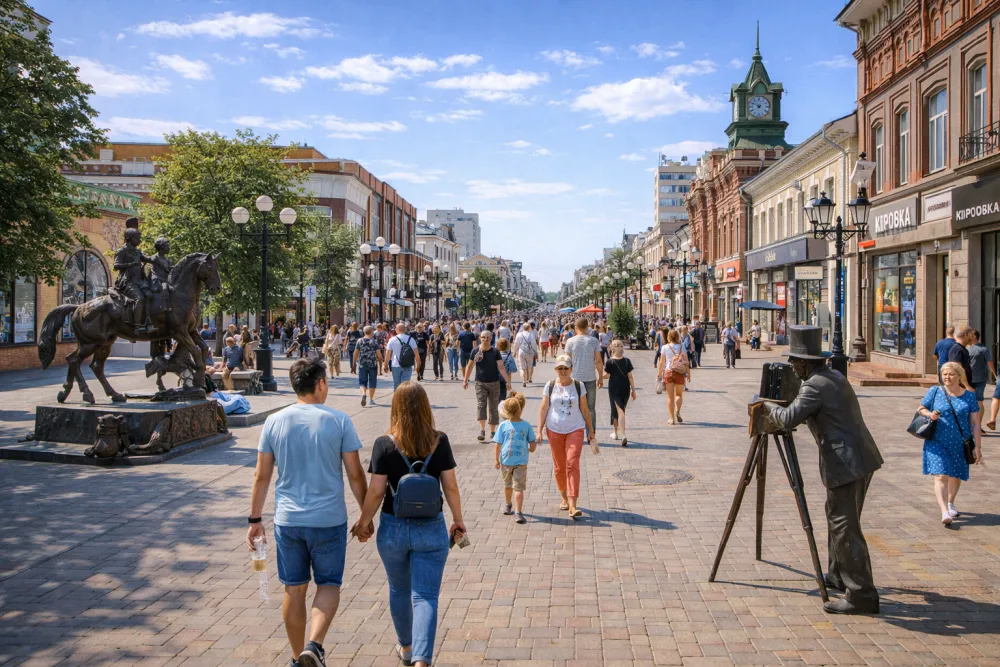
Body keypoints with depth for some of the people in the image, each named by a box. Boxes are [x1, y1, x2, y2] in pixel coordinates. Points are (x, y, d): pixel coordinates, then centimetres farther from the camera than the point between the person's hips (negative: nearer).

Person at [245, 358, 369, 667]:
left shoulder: (274, 422, -1)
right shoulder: (338, 420, -8)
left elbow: (262, 476, 2)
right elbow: (355, 474, -5)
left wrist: (255, 519, 12)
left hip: (287, 520, 3)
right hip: (329, 520, -2)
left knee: (294, 589, 15)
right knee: (329, 584, 13)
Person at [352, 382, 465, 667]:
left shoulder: (385, 444, -11)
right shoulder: (440, 441, -6)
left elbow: (376, 491, -9)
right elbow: (450, 486, -2)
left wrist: (363, 522, 6)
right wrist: (458, 520, 11)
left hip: (393, 528, 1)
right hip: (431, 529, 0)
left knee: (399, 590, 22)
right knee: (425, 597, 3)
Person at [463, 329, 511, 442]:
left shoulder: (495, 352, -6)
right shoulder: (476, 351, -3)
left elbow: (501, 368, -8)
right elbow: (470, 366, 8)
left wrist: (508, 381, -15)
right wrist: (465, 381, 11)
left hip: (494, 383, 0)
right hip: (480, 383, 0)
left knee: (493, 408, 7)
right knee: (481, 405, -15)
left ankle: (492, 432, 17)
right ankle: (482, 430, -16)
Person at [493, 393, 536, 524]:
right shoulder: (503, 425, -4)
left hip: (521, 463, -1)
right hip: (505, 461, 1)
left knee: (519, 488, 3)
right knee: (508, 485, 15)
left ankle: (518, 512, 8)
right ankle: (508, 505, 26)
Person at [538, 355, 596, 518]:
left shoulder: (579, 386, 0)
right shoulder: (550, 386, 1)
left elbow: (585, 409, 7)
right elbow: (544, 408, 2)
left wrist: (591, 431, 9)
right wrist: (539, 430, -4)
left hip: (575, 430, -1)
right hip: (554, 430, 1)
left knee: (572, 465, -12)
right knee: (559, 466, 10)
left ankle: (572, 506, -16)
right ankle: (564, 498, 31)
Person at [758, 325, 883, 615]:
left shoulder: (814, 385, -16)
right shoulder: (835, 376, 15)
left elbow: (789, 419, -21)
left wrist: (768, 407, -2)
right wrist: (775, 414, 24)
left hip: (846, 464, -10)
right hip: (861, 459, 10)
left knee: (845, 527, -5)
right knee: (839, 519, 22)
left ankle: (861, 595, -1)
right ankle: (839, 576, 35)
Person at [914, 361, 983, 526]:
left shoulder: (969, 396, 1)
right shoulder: (935, 391, -1)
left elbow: (974, 423, 1)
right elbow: (921, 408, 8)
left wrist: (978, 447, -2)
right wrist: (930, 414, -16)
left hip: (959, 444, 2)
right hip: (937, 443, -2)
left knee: (956, 476, 17)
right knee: (941, 476, -13)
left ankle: (950, 503, 42)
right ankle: (944, 512, -17)